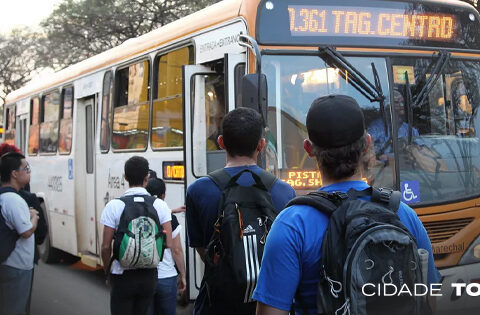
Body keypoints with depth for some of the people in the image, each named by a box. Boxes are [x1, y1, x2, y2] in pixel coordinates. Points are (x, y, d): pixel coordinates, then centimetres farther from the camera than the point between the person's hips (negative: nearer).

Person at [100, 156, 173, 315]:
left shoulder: (113, 206, -9)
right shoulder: (160, 205, -4)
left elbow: (106, 246, -8)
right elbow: (169, 244, -3)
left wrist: (107, 271, 8)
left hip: (122, 275, -3)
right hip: (149, 276, 3)